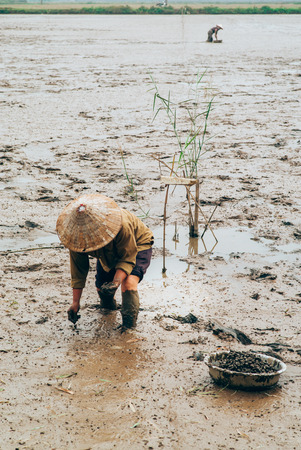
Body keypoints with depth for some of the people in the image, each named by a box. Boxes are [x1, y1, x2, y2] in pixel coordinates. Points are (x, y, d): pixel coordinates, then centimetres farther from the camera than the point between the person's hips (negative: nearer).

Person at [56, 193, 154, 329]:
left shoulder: (122, 226, -45)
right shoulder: (77, 235, -28)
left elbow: (128, 258, -33)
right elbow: (78, 270, -17)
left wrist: (116, 281, -50)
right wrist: (75, 302, -17)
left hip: (138, 244, -5)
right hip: (109, 253, 5)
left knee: (128, 283, -29)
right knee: (101, 287, 4)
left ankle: (129, 327, -21)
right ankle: (108, 304, 43)